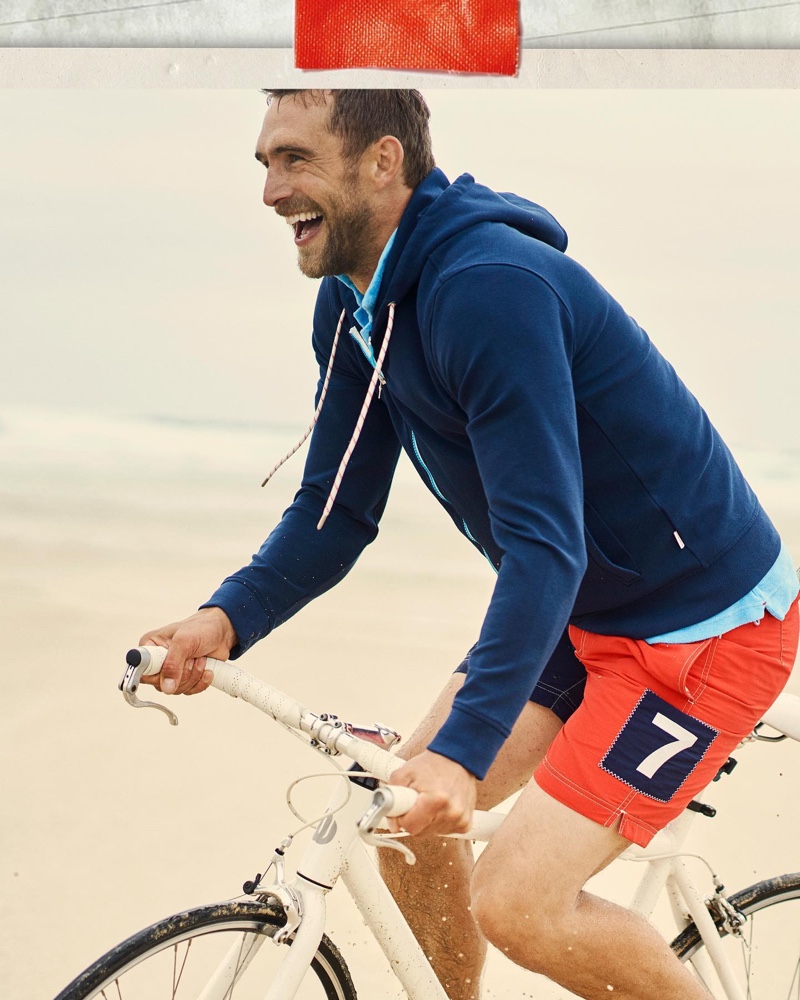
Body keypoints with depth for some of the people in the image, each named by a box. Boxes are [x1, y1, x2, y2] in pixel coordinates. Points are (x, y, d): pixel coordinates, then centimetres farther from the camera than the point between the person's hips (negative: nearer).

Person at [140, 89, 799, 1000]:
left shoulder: (489, 287, -29)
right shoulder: (353, 303, 0)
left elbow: (546, 544, -34)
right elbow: (337, 510, 3)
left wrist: (464, 748, -42)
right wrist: (228, 618, -14)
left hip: (710, 623, -9)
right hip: (585, 610, 9)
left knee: (516, 906, -14)